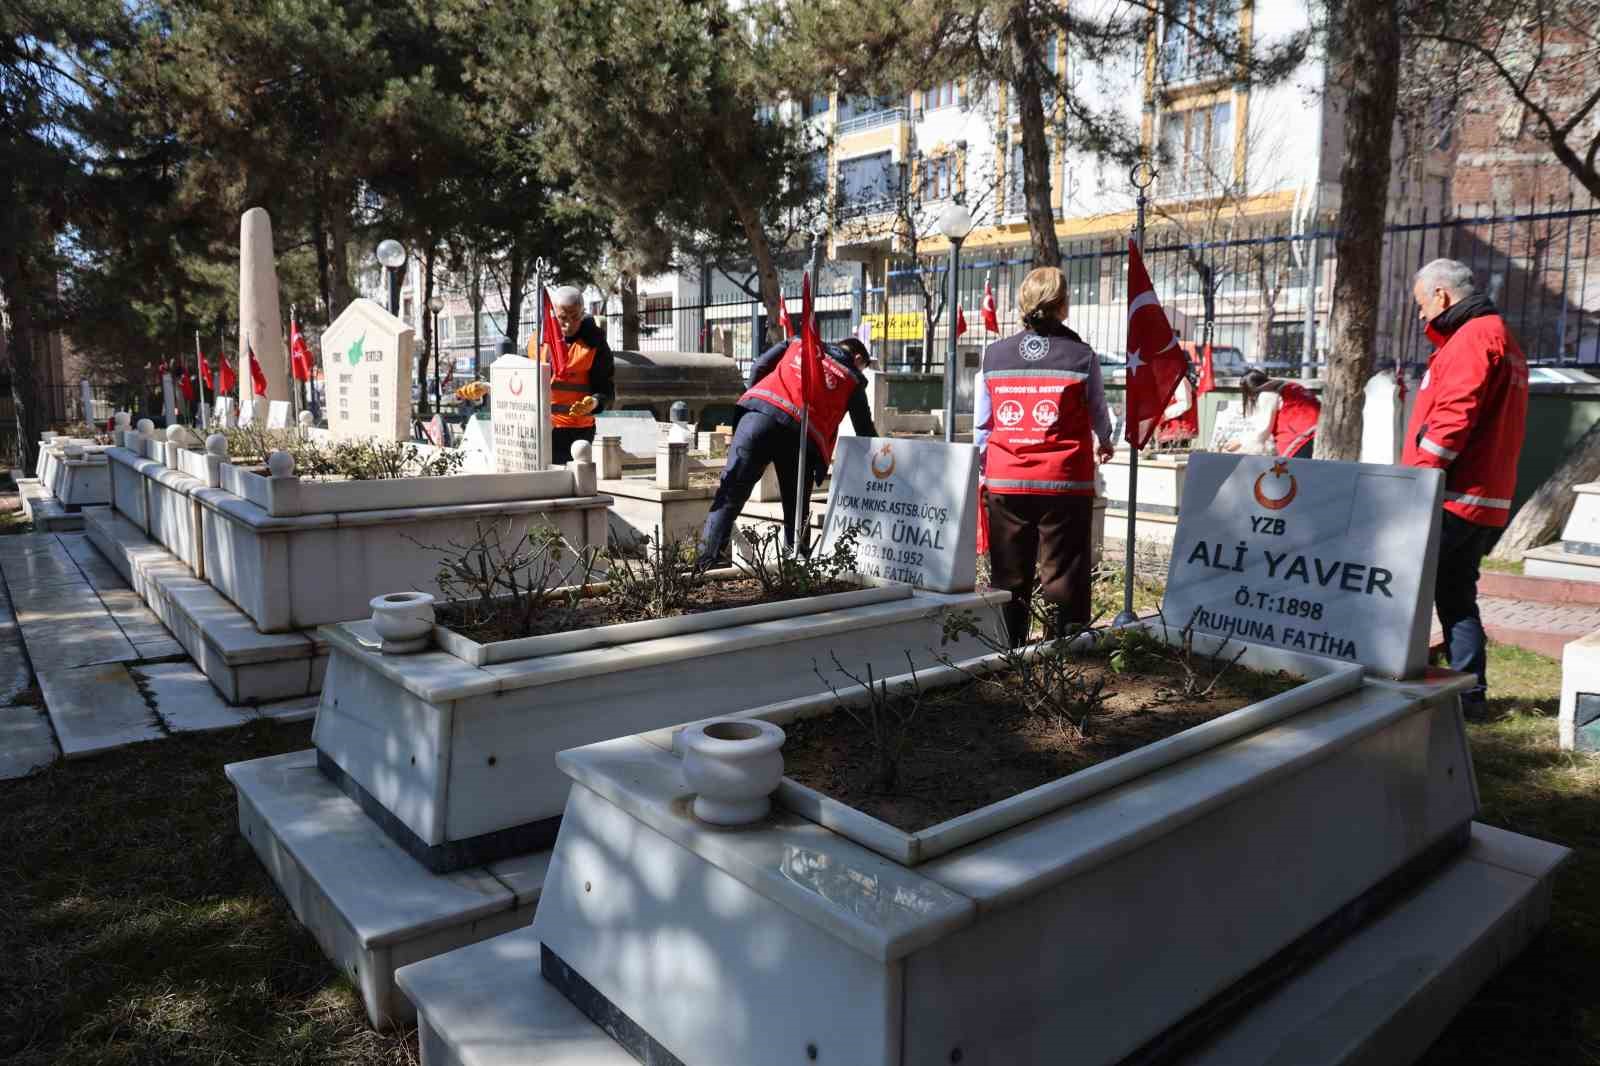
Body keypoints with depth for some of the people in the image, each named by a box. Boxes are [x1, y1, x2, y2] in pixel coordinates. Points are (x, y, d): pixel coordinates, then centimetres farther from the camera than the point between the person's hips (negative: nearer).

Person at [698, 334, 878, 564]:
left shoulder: (797, 343, 28)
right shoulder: (854, 379, 22)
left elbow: (758, 368, 20)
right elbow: (865, 430, 25)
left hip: (759, 414, 1)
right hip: (803, 436, -1)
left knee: (731, 491, -4)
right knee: (796, 512, 14)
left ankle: (707, 560, -13)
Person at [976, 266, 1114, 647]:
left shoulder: (993, 355, 3)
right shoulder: (1082, 356, -3)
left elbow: (982, 424, 7)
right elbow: (1099, 415, 13)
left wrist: (984, 471, 19)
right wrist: (1105, 443, 34)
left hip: (1005, 484, 3)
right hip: (1065, 485, -2)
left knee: (1008, 576, 10)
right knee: (1063, 576, 3)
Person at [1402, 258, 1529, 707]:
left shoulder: (1472, 338, -12)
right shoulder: (1501, 337, 22)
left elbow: (1451, 420, -21)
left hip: (1452, 500, -10)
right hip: (1485, 501, 10)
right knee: (1456, 594, 14)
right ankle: (1469, 689, 17)